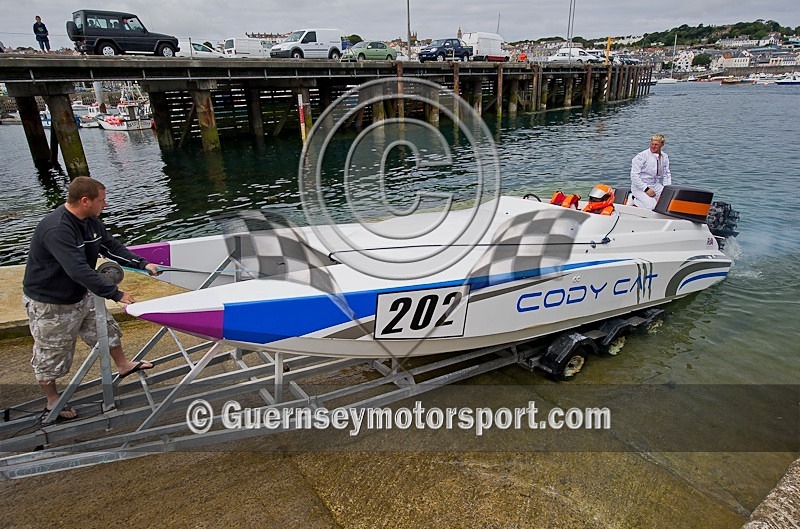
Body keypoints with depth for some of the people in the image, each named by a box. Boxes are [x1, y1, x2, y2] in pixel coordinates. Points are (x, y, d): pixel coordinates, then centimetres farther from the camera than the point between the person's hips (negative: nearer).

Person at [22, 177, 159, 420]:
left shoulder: (90, 222, -5)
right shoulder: (57, 229, -34)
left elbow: (111, 246, 5)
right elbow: (79, 270, -40)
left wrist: (142, 264, -5)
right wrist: (116, 294, -38)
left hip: (80, 295, 8)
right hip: (49, 304, -8)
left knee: (107, 329, 20)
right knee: (51, 355, 10)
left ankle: (123, 365, 43)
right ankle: (52, 402, 30)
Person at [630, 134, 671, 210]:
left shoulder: (665, 157, 8)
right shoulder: (641, 156, -13)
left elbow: (667, 174, 18)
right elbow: (634, 176, -16)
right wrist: (646, 189, -20)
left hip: (656, 186, 7)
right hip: (640, 187, -7)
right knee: (652, 206, -26)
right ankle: (634, 201, -1)